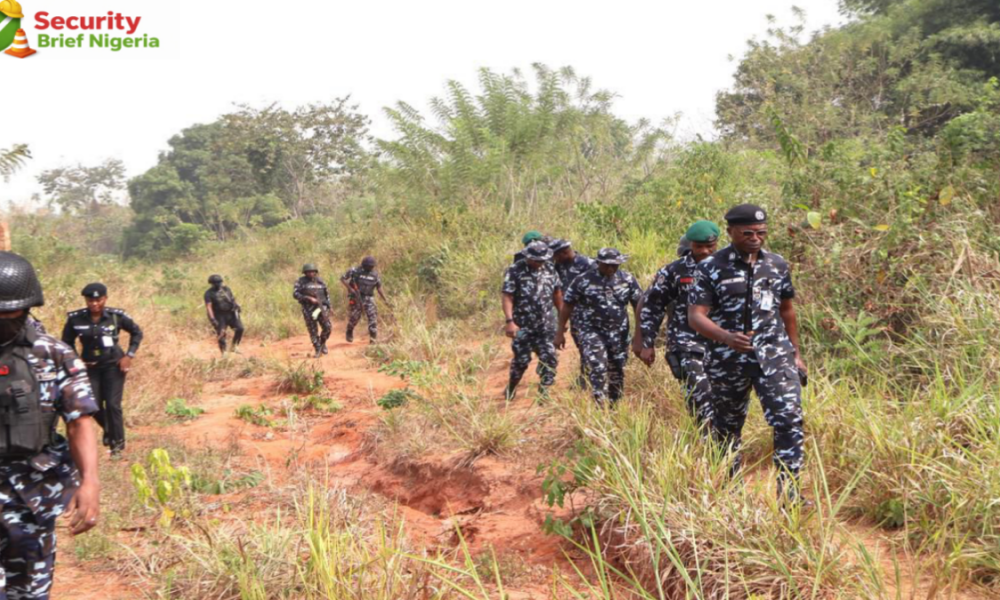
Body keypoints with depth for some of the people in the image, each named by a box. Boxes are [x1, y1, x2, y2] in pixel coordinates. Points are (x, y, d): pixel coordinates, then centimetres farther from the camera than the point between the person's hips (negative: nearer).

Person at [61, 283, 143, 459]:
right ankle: (108, 429, 33)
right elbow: (67, 342, 7)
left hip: (113, 365, -2)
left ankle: (118, 444, 7)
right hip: (90, 366, 2)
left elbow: (137, 332, 3)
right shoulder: (75, 319, -9)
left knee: (113, 404, -7)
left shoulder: (117, 316, -12)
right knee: (93, 405, 1)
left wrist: (129, 355, -4)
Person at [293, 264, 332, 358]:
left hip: (321, 307, 2)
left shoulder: (320, 281, 9)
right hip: (308, 309, -2)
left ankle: (323, 343, 19)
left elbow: (327, 294, 16)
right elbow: (295, 294, -10)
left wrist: (328, 307, 9)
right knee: (313, 331, -1)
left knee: (327, 327, -8)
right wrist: (309, 298, -18)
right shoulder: (301, 281, -1)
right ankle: (317, 351, 11)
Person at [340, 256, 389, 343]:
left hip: (368, 298, 3)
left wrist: (385, 300, 7)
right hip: (356, 297, -3)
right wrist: (350, 288, -15)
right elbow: (342, 279, -2)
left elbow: (379, 288, 11)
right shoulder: (355, 271, -8)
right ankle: (349, 332, 30)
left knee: (372, 317, -11)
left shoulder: (375, 275, 2)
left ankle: (373, 339, -8)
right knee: (354, 317, -2)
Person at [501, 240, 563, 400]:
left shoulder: (549, 269, 4)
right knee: (521, 359, 5)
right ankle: (510, 388, 29)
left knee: (549, 359, -2)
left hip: (546, 325, 4)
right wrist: (509, 321, -26)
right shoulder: (515, 271, -11)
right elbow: (506, 296, -17)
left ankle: (544, 391, 10)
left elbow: (557, 293, 13)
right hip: (523, 325, -4)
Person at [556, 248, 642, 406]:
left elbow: (638, 305, 3)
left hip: (619, 334, 3)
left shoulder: (628, 279, -2)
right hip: (592, 332, -3)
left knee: (617, 371, 11)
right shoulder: (583, 280, -9)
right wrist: (560, 332, -3)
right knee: (598, 369, -16)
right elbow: (567, 305, -3)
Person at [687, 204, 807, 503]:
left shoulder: (777, 265, 6)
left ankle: (789, 493, -8)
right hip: (729, 360, -2)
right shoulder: (711, 268, -6)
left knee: (789, 420, -13)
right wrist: (726, 337, -28)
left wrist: (796, 353, 19)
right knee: (727, 428, 13)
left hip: (774, 355, 2)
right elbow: (696, 316, -11)